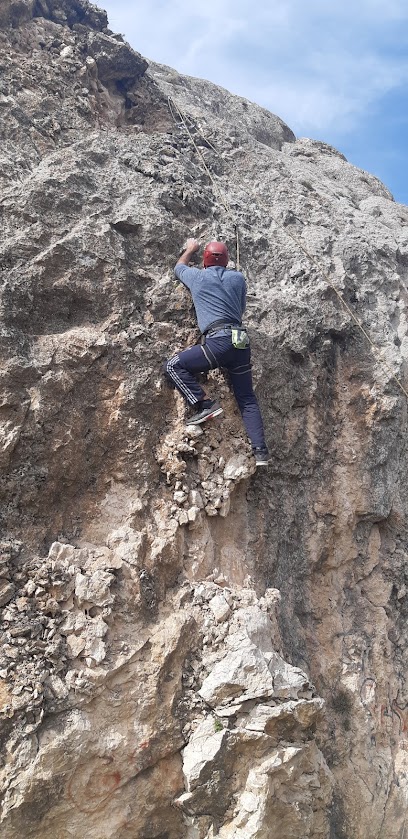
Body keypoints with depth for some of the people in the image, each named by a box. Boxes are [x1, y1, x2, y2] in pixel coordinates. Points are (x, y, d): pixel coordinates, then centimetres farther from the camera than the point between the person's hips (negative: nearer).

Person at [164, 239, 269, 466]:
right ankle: (261, 452, 3)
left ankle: (205, 405, -7)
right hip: (242, 341, 5)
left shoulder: (197, 276, 10)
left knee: (174, 366, 5)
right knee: (247, 399, 11)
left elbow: (179, 267, 34)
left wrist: (190, 249, 50)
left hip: (219, 339, -5)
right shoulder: (238, 278, 17)